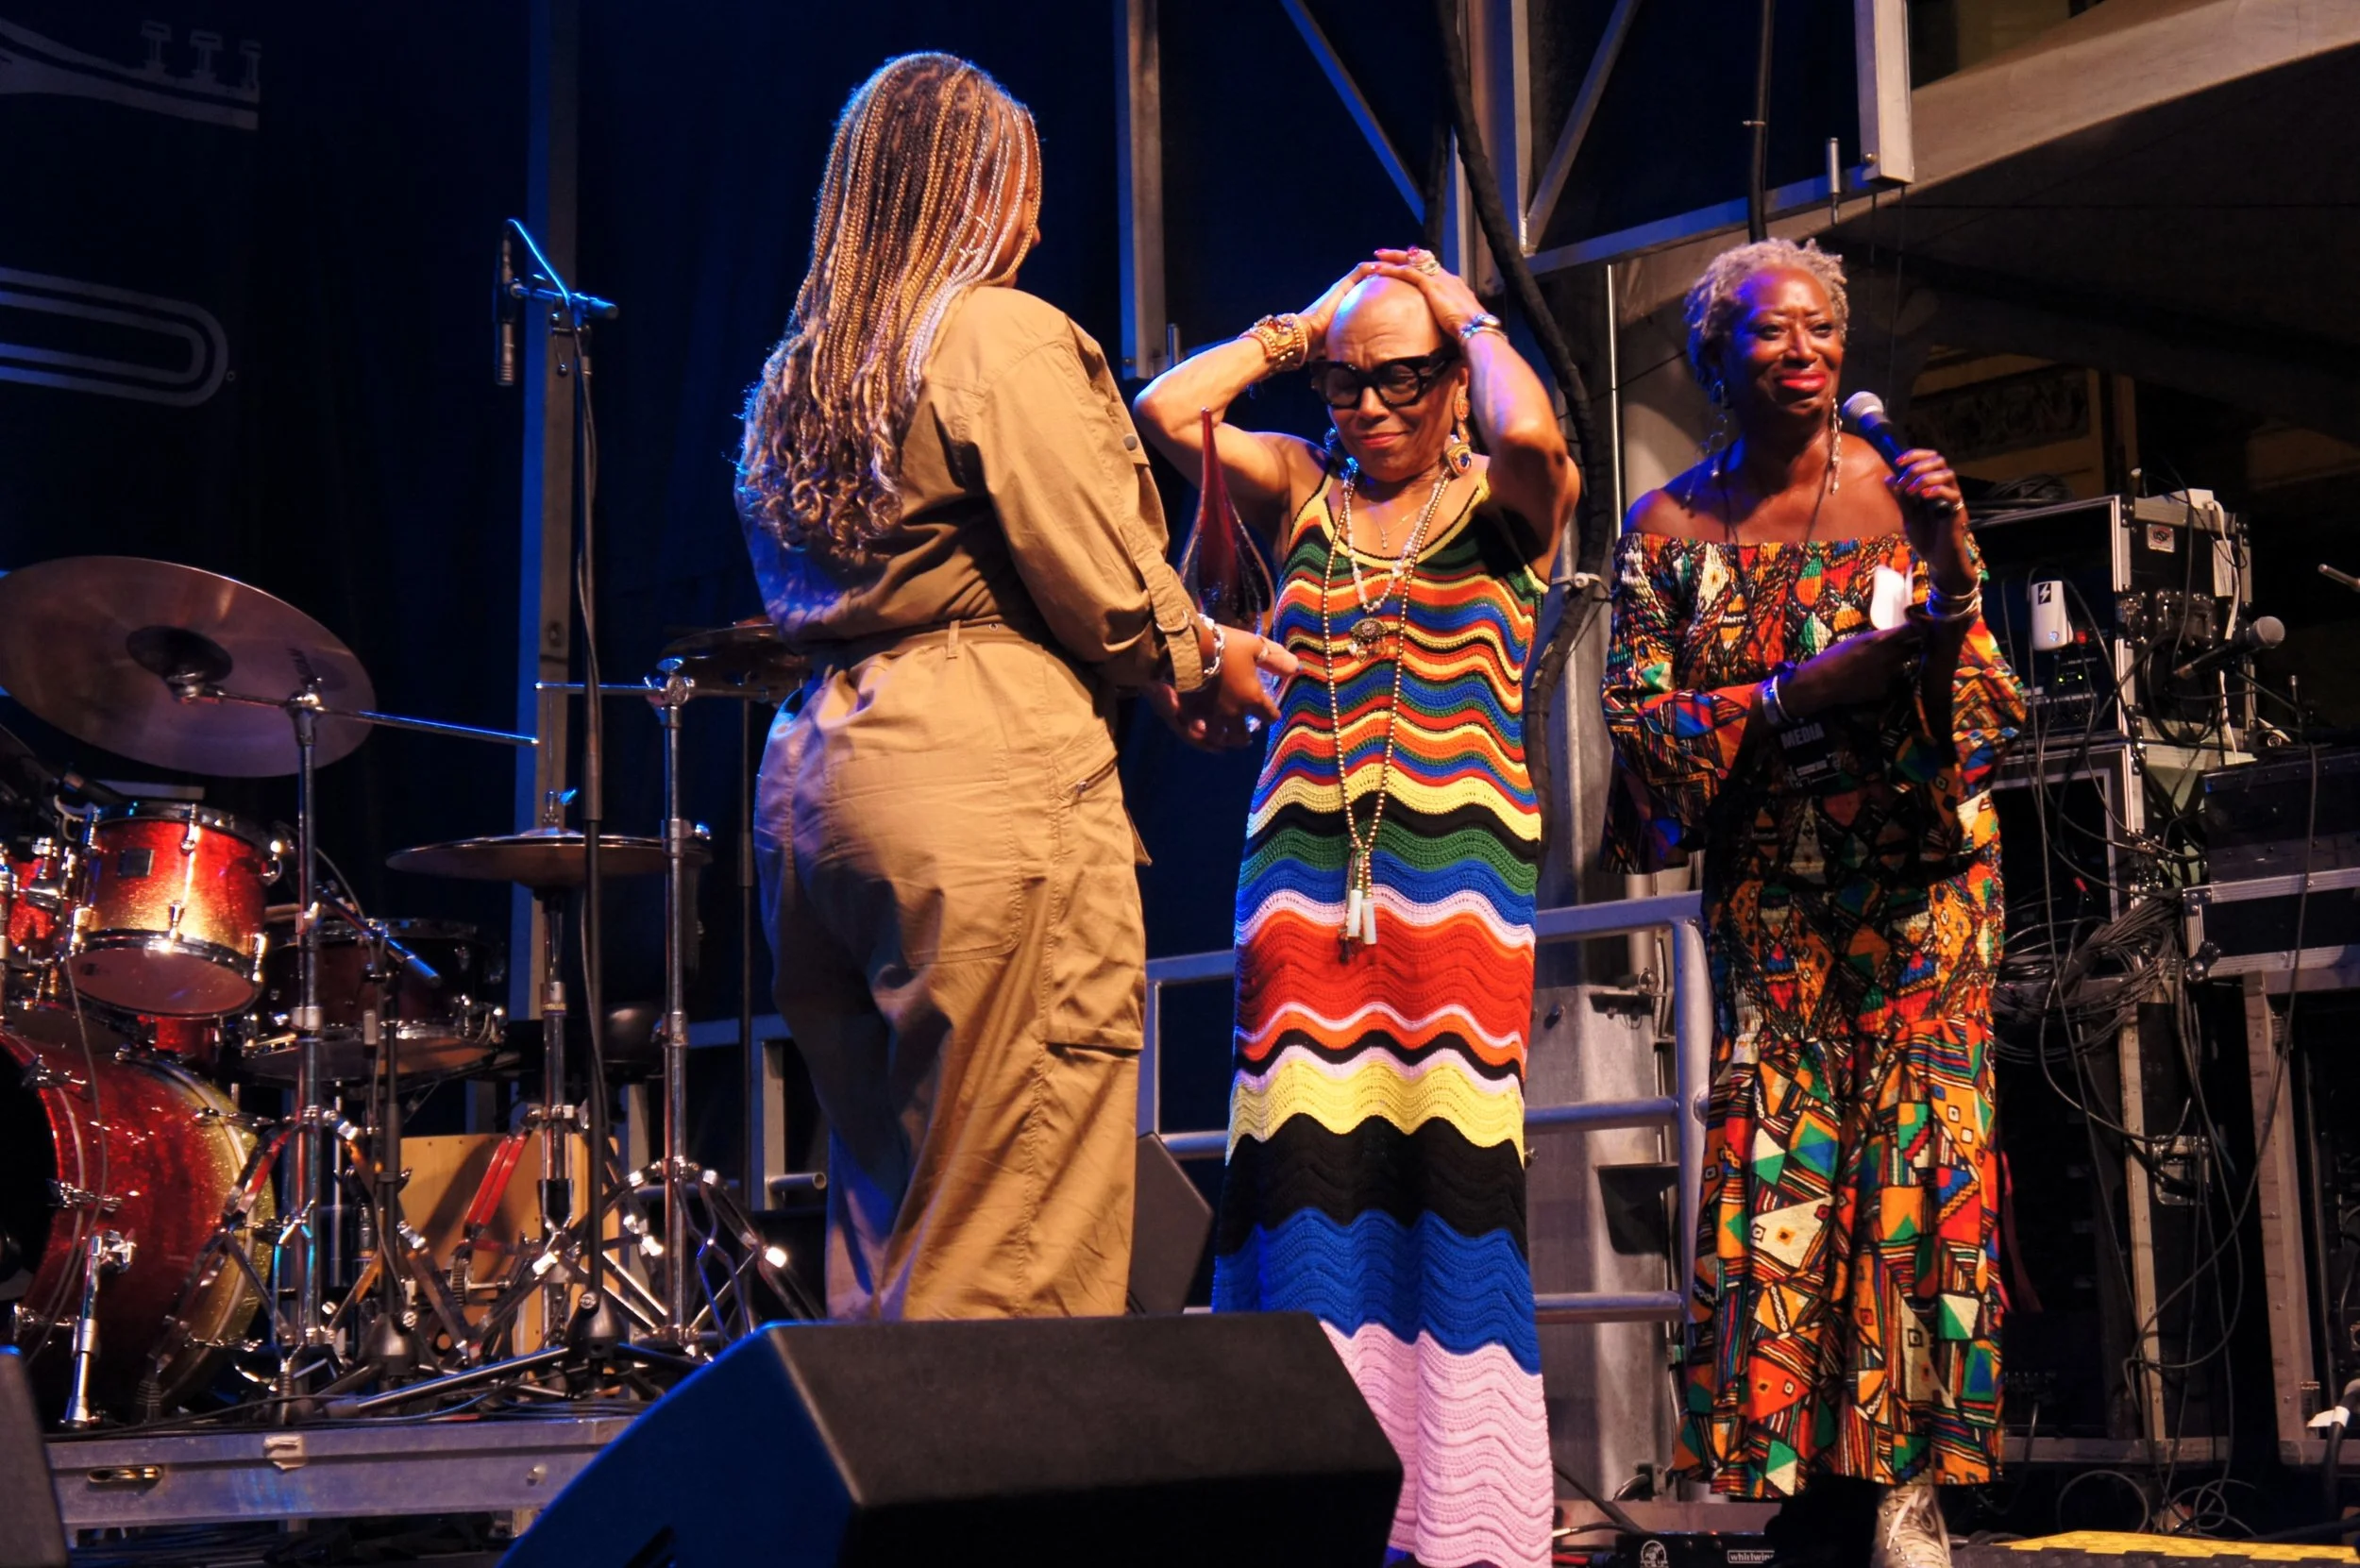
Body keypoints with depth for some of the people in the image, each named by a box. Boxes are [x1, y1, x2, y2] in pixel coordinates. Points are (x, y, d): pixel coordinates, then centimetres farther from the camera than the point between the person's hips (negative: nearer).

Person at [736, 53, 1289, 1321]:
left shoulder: (795, 377, 20)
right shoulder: (1005, 337, -4)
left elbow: (801, 596, 17)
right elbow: (1101, 586, -10)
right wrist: (1208, 663, 10)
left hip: (809, 774, 9)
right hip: (986, 780, -8)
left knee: (883, 1205, 12)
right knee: (1016, 1233, -7)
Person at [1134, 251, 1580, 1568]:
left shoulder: (1505, 506, 8)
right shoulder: (1301, 492, 16)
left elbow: (1531, 433, -15)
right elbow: (1167, 411, 3)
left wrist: (1466, 311, 3)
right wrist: (1299, 328, 12)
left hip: (1459, 870, -2)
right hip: (1303, 869, 2)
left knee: (1451, 1163, -6)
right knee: (1302, 1165, -6)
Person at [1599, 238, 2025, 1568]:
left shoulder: (1902, 493, 0)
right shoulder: (1670, 529, 3)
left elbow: (1979, 711, -5)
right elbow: (1642, 723, -3)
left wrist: (1952, 567, -22)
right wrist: (1796, 691, -15)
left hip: (1916, 877, -1)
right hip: (1768, 887, 1)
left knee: (1921, 1147, -6)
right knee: (1772, 1164, -5)